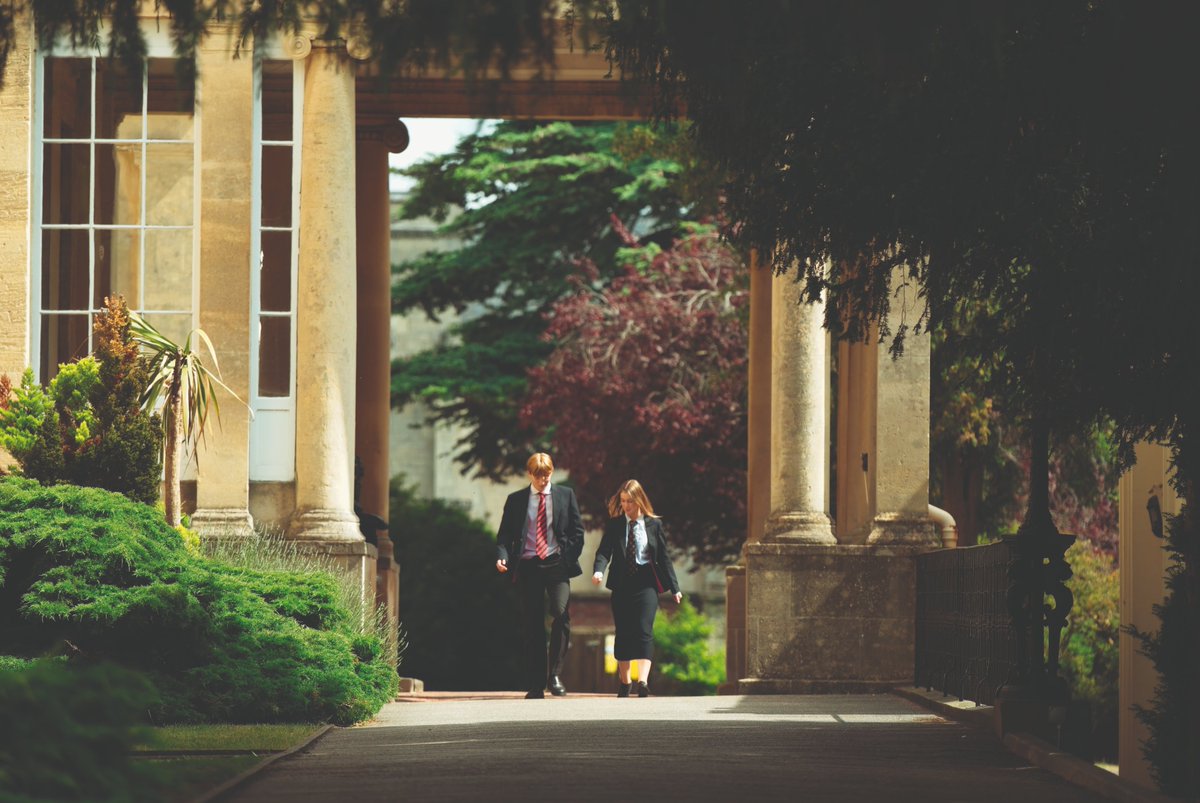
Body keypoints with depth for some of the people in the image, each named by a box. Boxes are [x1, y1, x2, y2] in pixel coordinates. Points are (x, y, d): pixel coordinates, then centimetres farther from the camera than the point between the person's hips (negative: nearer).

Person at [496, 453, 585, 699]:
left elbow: (577, 531, 10)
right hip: (527, 566, 1)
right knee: (532, 626, 0)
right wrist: (502, 556, -11)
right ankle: (536, 685, 4)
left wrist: (570, 558, -3)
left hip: (556, 564, -1)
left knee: (561, 614, -20)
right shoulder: (515, 500, 9)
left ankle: (555, 675, -13)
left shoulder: (565, 495, 10)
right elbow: (504, 535, 8)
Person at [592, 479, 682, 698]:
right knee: (623, 633, 7)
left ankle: (643, 681, -25)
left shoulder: (654, 524, 4)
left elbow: (663, 557, 7)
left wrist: (674, 588, 7)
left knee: (644, 630, -15)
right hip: (621, 585, 2)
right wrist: (598, 570, -25)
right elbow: (604, 551, -4)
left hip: (646, 583, -2)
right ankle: (625, 682, 19)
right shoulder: (614, 525, 4)